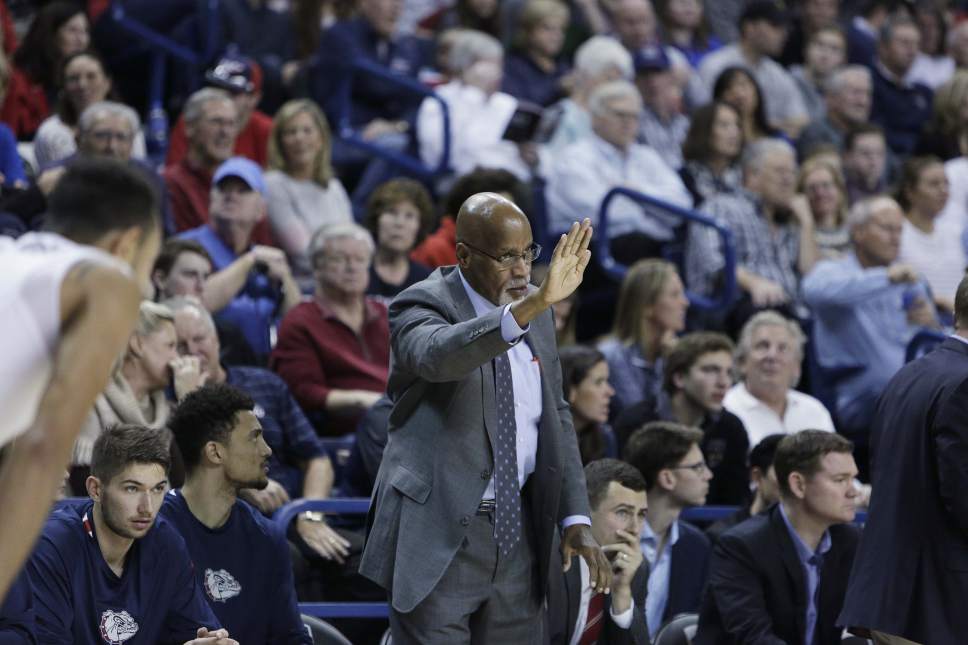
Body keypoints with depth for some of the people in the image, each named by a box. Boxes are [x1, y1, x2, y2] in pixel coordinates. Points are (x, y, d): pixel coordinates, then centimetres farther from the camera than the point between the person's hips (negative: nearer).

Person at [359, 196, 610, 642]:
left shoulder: (535, 316, 10)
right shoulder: (421, 306, -12)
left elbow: (555, 418, 17)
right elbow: (438, 355, -36)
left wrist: (575, 519, 6)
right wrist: (532, 305, -49)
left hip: (516, 534, 6)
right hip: (439, 534, -6)